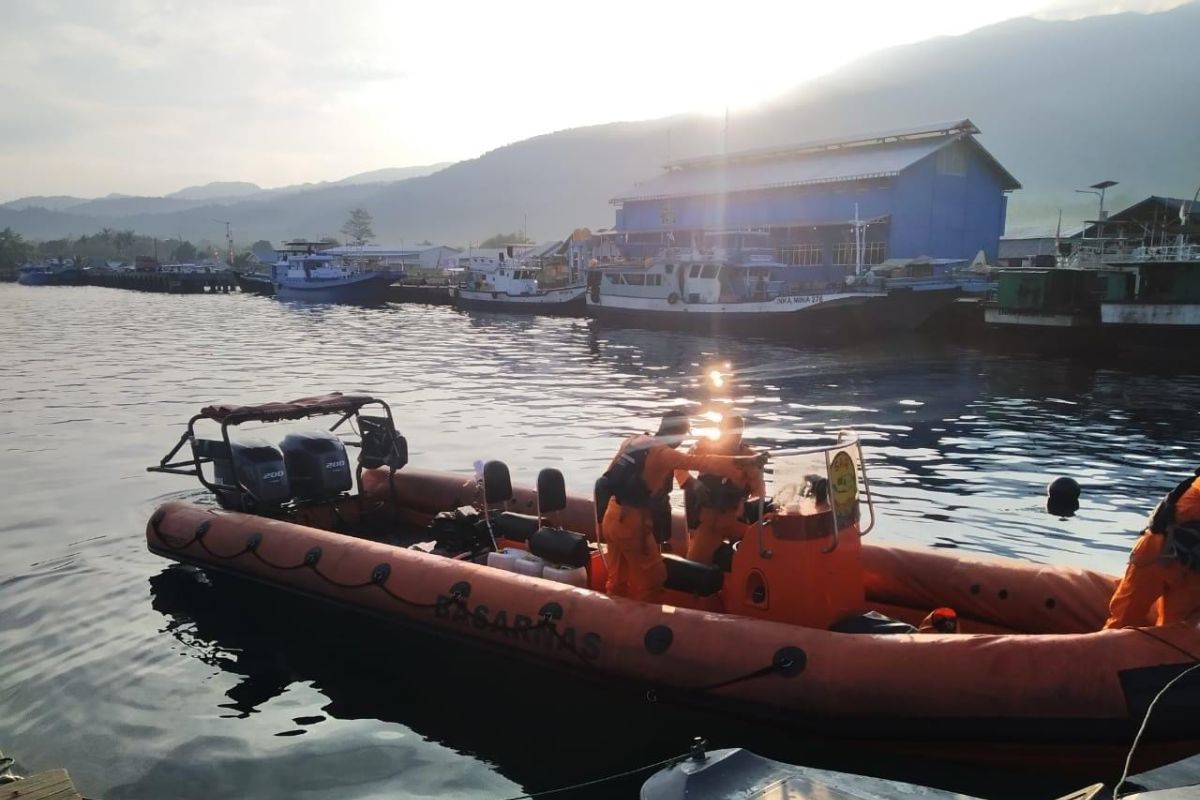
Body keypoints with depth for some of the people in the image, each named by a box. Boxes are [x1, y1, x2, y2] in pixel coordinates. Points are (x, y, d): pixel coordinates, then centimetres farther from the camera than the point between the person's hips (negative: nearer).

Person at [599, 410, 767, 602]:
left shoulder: (633, 441, 6)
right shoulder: (663, 453, -16)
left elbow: (612, 476, 13)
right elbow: (703, 463, -22)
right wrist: (748, 461, -23)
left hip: (611, 517, 8)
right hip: (632, 522, -8)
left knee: (618, 579, 18)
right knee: (651, 578, 6)